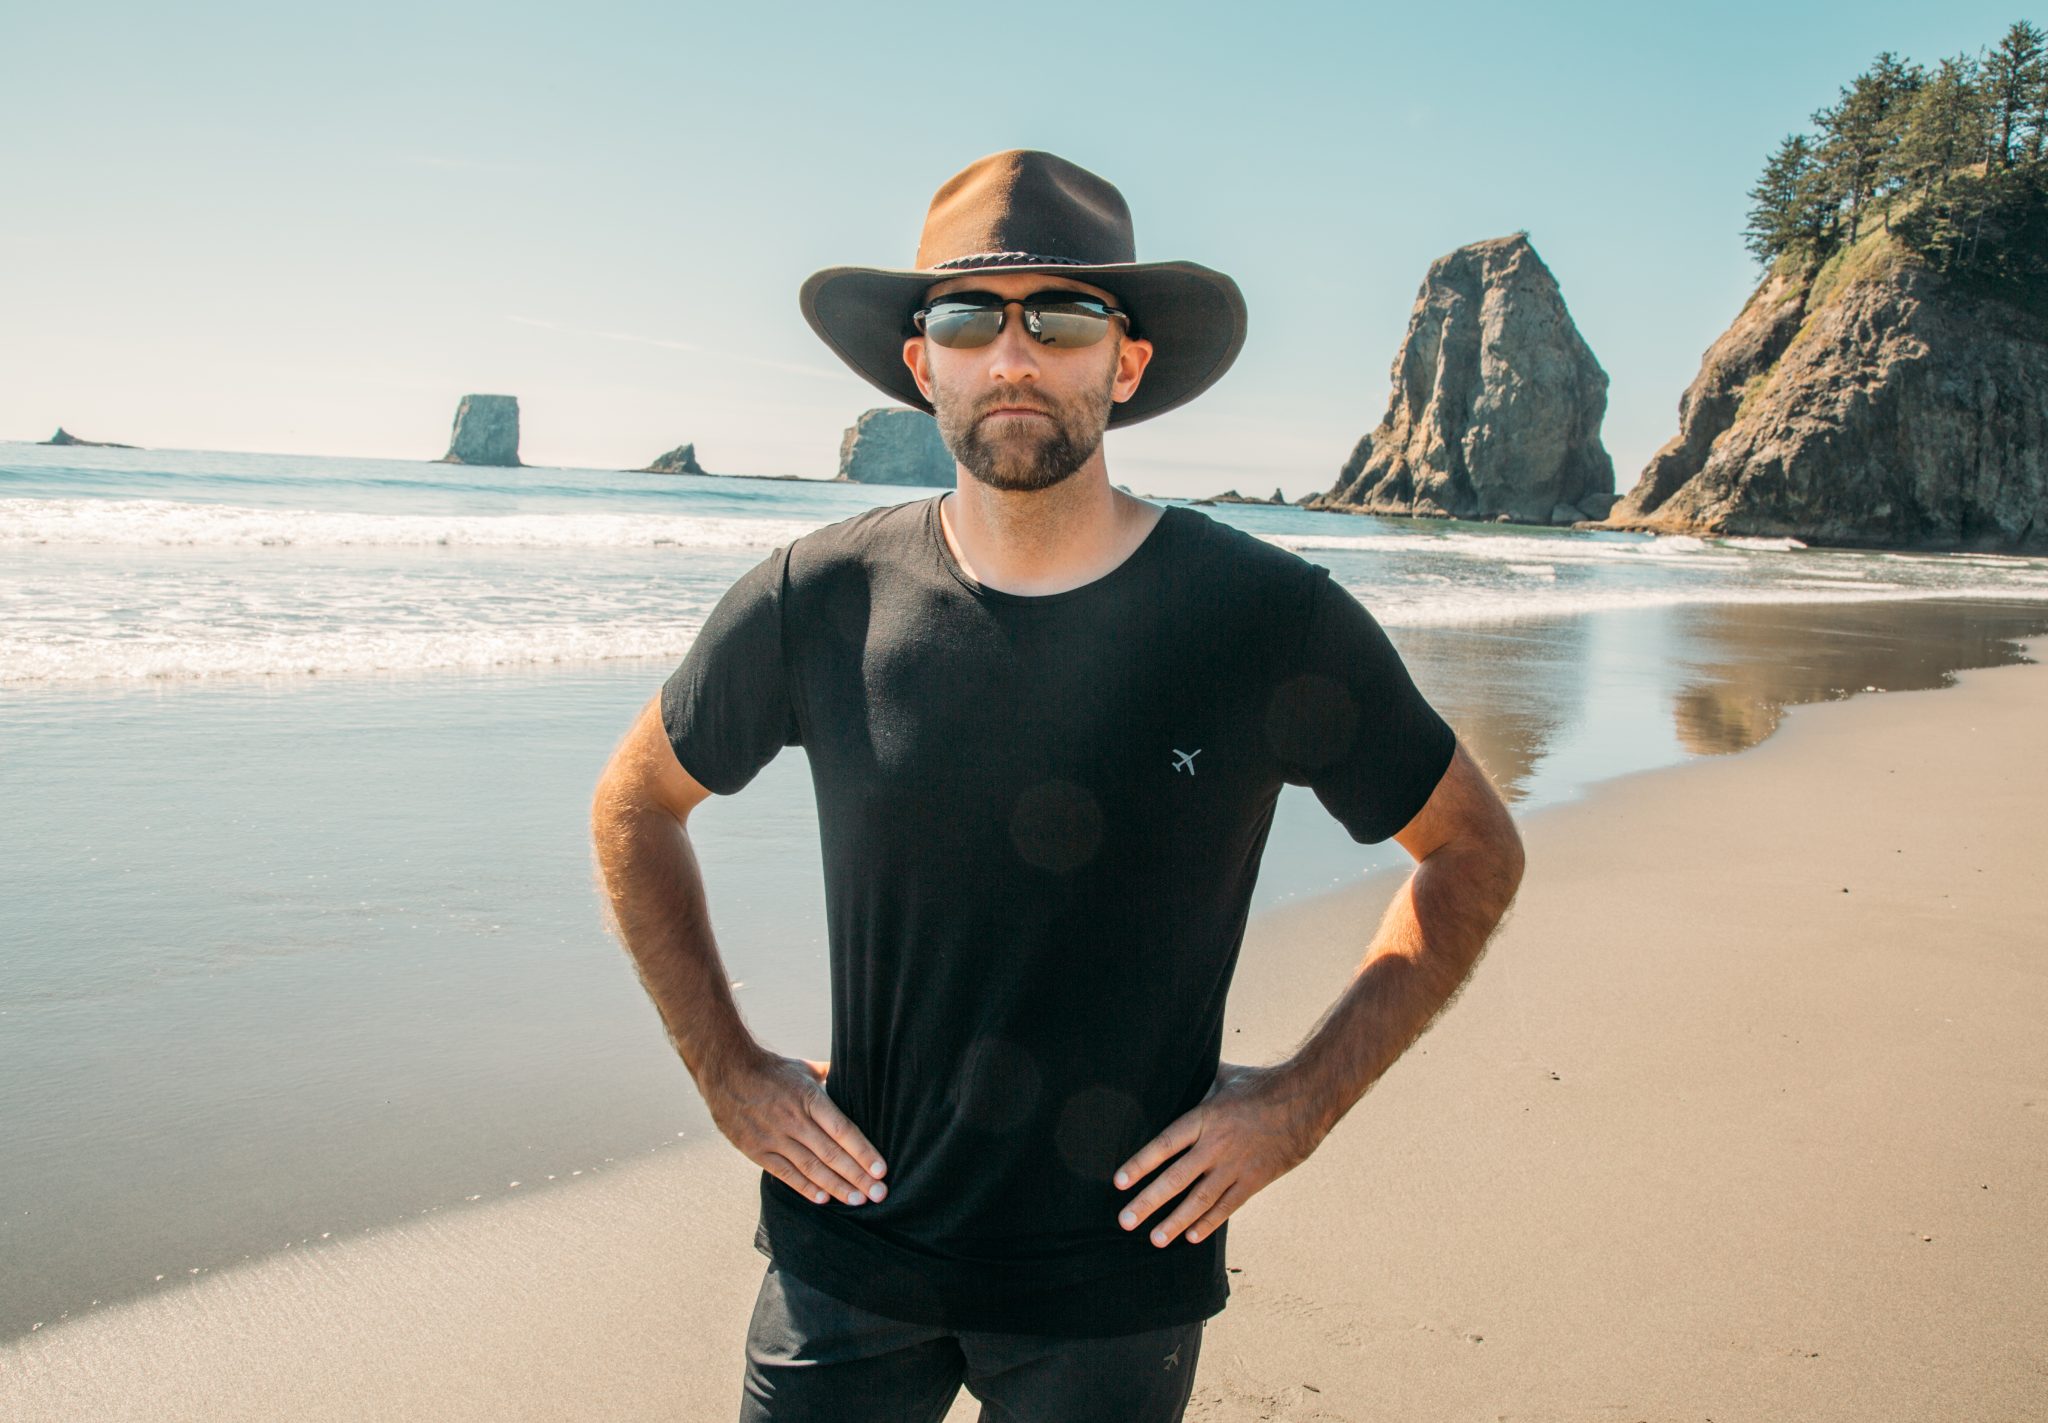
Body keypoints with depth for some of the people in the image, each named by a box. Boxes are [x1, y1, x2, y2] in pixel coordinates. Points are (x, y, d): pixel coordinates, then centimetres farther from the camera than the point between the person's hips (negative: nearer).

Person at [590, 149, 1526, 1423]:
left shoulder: (1274, 623, -13)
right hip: (851, 1244, 1)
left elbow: (1478, 851, 0)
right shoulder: (819, 602, -9)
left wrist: (1303, 1102, -6)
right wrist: (727, 1068, 1)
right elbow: (635, 806, 8)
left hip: (1120, 1283, 0)